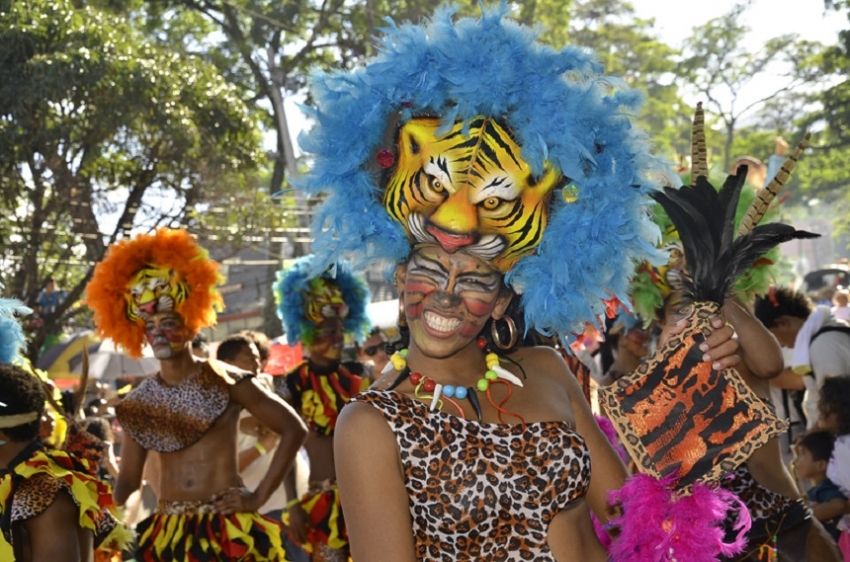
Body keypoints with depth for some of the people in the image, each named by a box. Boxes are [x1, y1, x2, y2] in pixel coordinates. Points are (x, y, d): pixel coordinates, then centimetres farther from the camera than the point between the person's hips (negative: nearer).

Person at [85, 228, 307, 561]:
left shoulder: (224, 381, -4)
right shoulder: (138, 402, 7)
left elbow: (294, 429, -3)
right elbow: (128, 481, 11)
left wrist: (260, 496, -7)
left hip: (229, 530, -4)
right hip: (167, 535, 4)